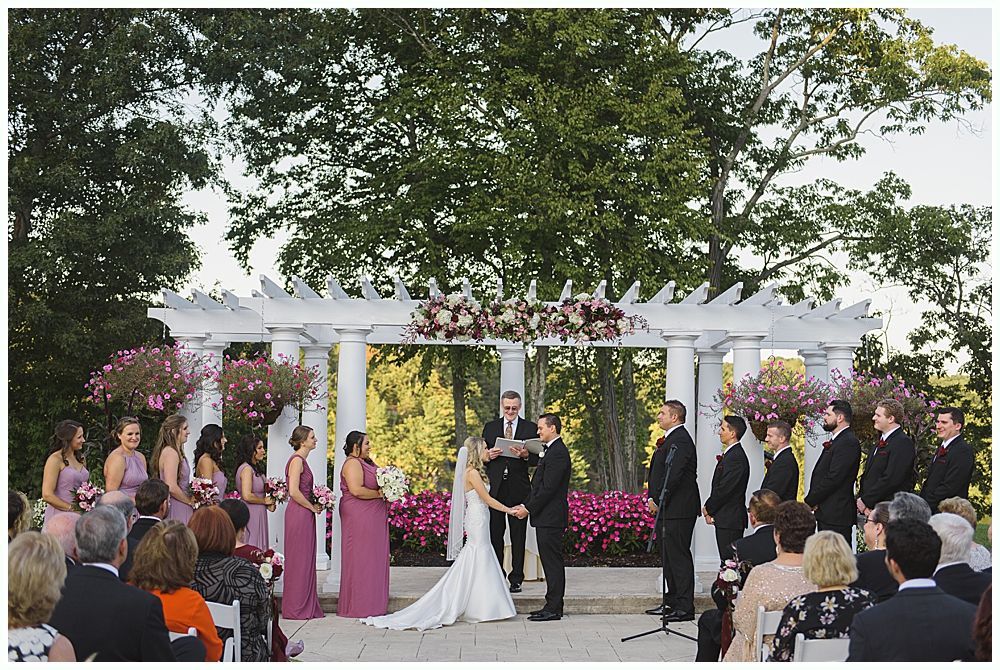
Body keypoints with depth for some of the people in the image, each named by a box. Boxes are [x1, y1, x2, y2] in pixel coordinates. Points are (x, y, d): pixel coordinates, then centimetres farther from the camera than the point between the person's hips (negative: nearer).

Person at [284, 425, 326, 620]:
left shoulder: (301, 460, 16)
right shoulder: (297, 460, -14)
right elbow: (293, 491, -23)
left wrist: (314, 505, 11)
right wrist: (312, 507, -13)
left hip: (304, 514, 10)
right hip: (299, 514, -10)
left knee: (305, 560, 11)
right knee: (299, 560, -4)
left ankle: (306, 607, 16)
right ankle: (297, 608, 1)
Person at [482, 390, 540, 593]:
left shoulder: (530, 428, 6)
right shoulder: (490, 427, 11)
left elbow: (537, 460, 2)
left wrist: (526, 455, -18)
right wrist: (488, 456, -10)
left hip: (518, 490, -1)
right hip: (495, 488, 2)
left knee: (518, 536, 1)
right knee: (495, 535, 4)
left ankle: (516, 580, 7)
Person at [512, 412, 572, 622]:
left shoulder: (557, 452, -16)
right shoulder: (550, 450, 18)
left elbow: (548, 488, -20)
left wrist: (529, 509, -14)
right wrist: (525, 504, 11)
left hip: (551, 518, -10)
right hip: (546, 517, 10)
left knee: (553, 562, -6)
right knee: (550, 562, 12)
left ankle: (553, 609, -3)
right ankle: (552, 606, 16)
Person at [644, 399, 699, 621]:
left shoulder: (680, 440, -15)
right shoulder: (670, 439, 18)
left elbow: (673, 476, -22)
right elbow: (657, 472, 21)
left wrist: (657, 500, -16)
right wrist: (652, 498, 11)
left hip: (678, 510, -11)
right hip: (667, 509, 11)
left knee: (679, 556, -8)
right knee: (669, 555, 15)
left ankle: (685, 608, -5)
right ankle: (671, 602, 24)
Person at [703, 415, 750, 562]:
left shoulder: (736, 457, -17)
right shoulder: (730, 454, 16)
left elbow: (724, 489, -20)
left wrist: (708, 509, -7)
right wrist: (710, 509, 7)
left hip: (730, 520, -10)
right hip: (726, 519, 10)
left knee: (730, 560, -8)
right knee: (727, 559, 11)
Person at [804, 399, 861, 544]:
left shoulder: (848, 442, -13)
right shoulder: (835, 441, 20)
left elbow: (834, 478, -20)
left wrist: (810, 501, -12)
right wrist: (813, 501, 2)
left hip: (837, 515, -10)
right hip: (825, 513, 10)